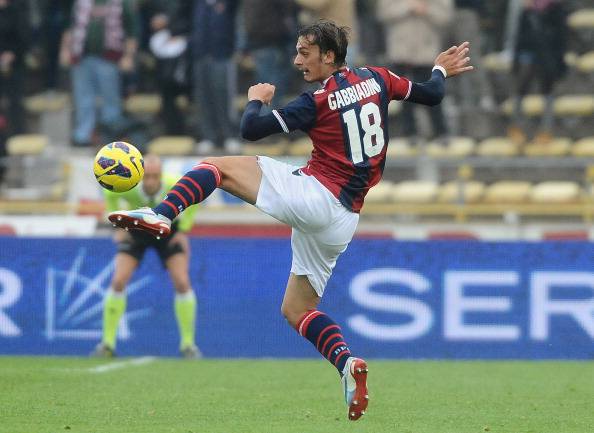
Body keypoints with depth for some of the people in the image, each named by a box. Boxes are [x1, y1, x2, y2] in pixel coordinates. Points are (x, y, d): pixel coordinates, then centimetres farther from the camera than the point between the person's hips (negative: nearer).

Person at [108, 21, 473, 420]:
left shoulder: (319, 103, -8)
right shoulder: (377, 80, 8)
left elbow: (251, 130, -11)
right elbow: (431, 95, 19)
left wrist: (255, 99, 10)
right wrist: (442, 71, 40)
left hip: (313, 196, -7)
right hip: (344, 220, 7)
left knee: (217, 166, 0)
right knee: (297, 310, 15)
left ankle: (161, 216, -23)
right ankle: (347, 364, -8)